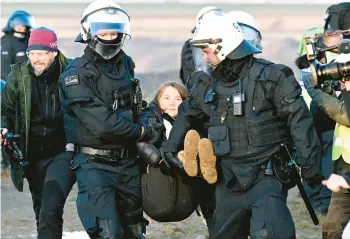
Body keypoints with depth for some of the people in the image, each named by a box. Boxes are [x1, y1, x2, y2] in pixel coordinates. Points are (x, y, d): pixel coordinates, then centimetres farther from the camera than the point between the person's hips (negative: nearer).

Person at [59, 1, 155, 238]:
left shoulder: (126, 65, 9)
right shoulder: (77, 75, -13)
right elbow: (101, 124, -20)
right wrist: (142, 131, -9)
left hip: (127, 162, 7)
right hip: (94, 164, -7)